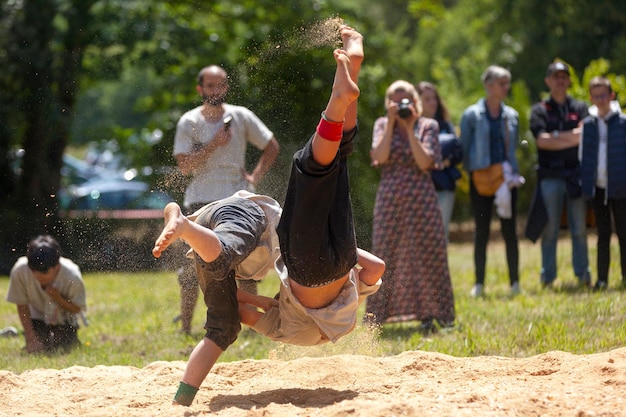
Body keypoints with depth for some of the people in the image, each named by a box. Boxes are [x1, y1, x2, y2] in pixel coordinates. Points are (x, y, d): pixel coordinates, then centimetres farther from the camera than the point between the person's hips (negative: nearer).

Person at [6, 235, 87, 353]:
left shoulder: (72, 277, -35)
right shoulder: (19, 271, -32)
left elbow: (77, 308, -19)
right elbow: (22, 305, -16)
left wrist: (58, 298, -38)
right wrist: (30, 337, -19)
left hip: (64, 316, -1)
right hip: (37, 316, 1)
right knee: (35, 349, -13)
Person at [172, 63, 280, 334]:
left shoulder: (242, 117, 4)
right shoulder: (189, 123, 0)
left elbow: (272, 147, 14)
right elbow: (185, 166, -9)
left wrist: (255, 177, 3)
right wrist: (214, 144, -15)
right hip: (201, 202, -1)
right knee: (192, 267, -3)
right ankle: (185, 327, 2)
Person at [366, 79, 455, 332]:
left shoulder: (428, 126, 3)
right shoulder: (382, 125, 7)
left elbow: (425, 162, -10)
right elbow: (380, 157, -9)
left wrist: (410, 129, -12)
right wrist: (391, 124, -11)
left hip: (421, 201, -1)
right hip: (390, 201, 1)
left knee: (426, 255, -3)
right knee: (385, 256, 1)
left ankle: (427, 314, 2)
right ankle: (377, 316, 6)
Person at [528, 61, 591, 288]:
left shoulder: (580, 108, 13)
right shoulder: (539, 110, 8)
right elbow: (542, 141, -6)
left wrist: (556, 137, -10)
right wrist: (571, 138, -7)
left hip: (576, 174, 1)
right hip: (550, 176, -1)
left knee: (579, 228, 2)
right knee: (549, 229, 0)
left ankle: (583, 274, 9)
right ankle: (547, 276, 5)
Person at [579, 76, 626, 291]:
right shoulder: (587, 125, 6)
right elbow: (582, 156, 12)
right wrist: (583, 181, 6)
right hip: (597, 187, 3)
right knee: (603, 234, 8)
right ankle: (602, 278, 10)